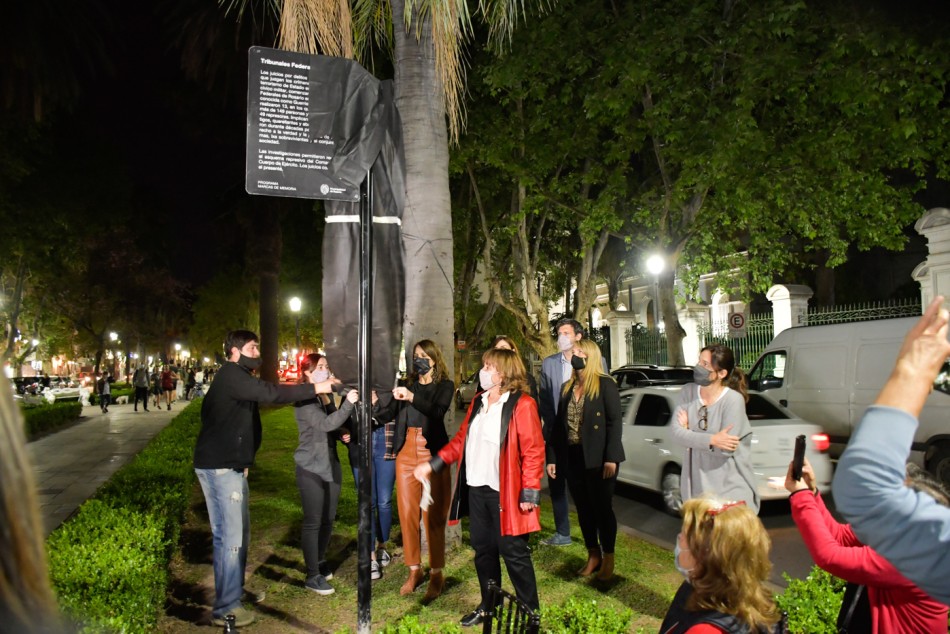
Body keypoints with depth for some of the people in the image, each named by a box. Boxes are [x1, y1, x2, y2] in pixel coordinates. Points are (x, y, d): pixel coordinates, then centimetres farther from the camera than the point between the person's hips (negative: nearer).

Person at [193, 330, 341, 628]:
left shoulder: (237, 378, 17)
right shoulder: (231, 375, -15)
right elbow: (269, 393, -28)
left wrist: (243, 460, 15)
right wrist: (315, 388, -26)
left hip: (229, 464, 10)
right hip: (220, 467, -10)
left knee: (238, 532, 17)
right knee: (230, 536, -6)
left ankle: (234, 591, 31)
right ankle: (225, 608, 2)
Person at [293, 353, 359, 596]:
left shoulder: (327, 395, 8)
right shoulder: (303, 399, -15)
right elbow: (324, 424, -28)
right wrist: (348, 404, -35)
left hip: (331, 464, 7)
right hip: (311, 467, -7)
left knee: (328, 519, 14)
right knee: (313, 521, -1)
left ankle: (320, 562, 31)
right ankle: (313, 575, 9)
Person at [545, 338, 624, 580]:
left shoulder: (605, 384, -6)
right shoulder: (567, 388, 11)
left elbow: (615, 422, -12)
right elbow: (558, 424, 10)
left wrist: (611, 458, -18)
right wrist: (552, 457, 7)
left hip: (598, 459, -5)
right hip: (572, 458, 5)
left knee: (602, 508, 5)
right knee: (583, 509, 12)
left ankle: (608, 558, 21)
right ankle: (593, 555, 27)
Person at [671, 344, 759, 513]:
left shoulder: (733, 399, -17)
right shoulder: (687, 391, -2)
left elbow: (725, 449, -22)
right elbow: (676, 432, -11)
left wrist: (690, 434, -11)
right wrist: (710, 440, -24)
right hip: (697, 482, 5)